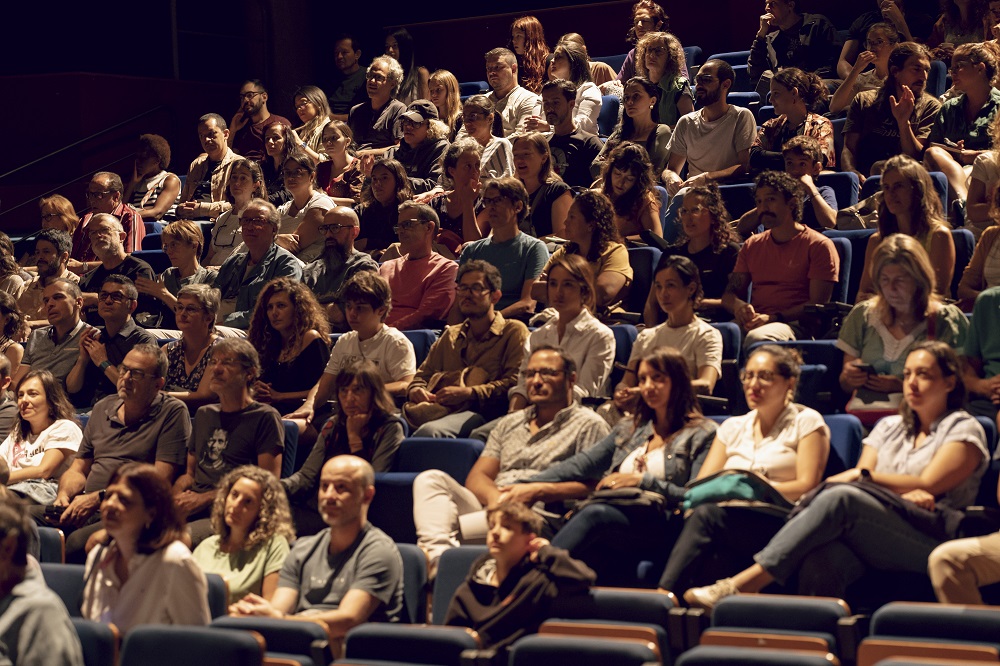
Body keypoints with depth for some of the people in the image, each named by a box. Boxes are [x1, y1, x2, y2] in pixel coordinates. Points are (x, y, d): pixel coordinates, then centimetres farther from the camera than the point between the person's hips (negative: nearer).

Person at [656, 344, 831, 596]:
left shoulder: (806, 422, 12)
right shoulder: (733, 427, 26)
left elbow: (806, 487, -1)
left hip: (774, 526, -4)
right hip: (727, 520, 4)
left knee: (707, 514, -34)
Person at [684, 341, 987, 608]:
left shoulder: (964, 430, 12)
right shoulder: (889, 427, 28)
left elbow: (928, 485, -1)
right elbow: (860, 475, 12)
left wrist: (863, 476, -1)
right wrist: (903, 491, -7)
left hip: (928, 541, -4)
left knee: (840, 498, -33)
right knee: (820, 562, -35)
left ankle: (742, 584, -38)